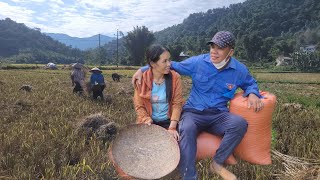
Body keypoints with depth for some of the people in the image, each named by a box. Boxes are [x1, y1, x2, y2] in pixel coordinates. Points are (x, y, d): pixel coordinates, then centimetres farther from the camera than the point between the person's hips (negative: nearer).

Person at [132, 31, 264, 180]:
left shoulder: (239, 70, 2)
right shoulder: (198, 62, -2)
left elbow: (250, 83, 23)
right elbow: (172, 66, 7)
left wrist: (252, 94, -4)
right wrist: (143, 70, 2)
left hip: (218, 115, 2)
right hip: (193, 112, -1)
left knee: (240, 123, -30)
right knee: (187, 129, -36)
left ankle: (217, 163, -11)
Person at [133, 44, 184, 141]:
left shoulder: (175, 77, -8)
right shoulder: (141, 79, -9)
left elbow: (177, 104, -8)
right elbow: (139, 106, -3)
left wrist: (172, 127, -18)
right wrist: (148, 121, -18)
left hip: (168, 121, 0)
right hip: (150, 122, 0)